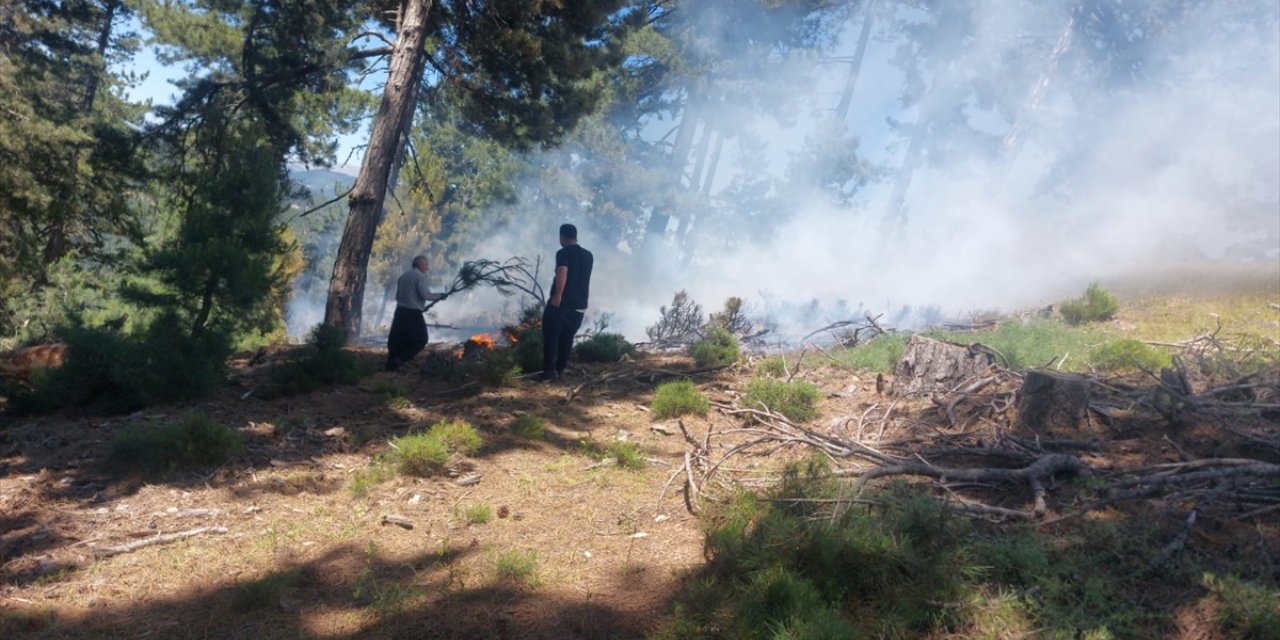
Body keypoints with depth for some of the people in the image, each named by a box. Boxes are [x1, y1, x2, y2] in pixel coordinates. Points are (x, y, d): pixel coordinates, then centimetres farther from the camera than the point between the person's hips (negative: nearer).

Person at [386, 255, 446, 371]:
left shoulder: (403, 276, 18)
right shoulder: (420, 276, -7)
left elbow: (398, 296, 20)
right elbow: (425, 295, -16)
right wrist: (439, 296, 0)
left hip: (400, 310, 8)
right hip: (413, 313, -8)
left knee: (397, 339, 10)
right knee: (420, 339, 2)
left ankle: (391, 364, 11)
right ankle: (400, 359, -7)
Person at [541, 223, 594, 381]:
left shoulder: (563, 253, -9)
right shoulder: (588, 255, 13)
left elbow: (562, 272, -29)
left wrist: (558, 294, -33)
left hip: (561, 303, -6)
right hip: (580, 305, 6)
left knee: (551, 335, -1)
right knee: (567, 336, 15)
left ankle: (550, 370, -10)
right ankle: (560, 369, 15)